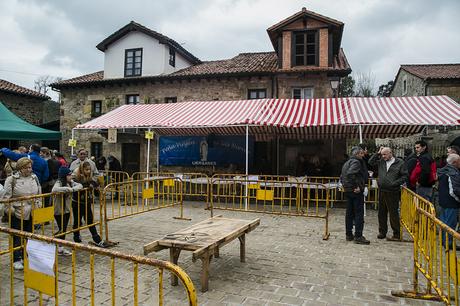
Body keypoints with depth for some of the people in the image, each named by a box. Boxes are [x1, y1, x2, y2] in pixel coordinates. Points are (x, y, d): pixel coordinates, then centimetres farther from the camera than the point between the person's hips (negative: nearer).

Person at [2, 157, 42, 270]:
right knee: (17, 237, 3)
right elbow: (6, 196, -6)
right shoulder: (12, 179, -8)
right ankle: (16, 260, 15)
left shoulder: (34, 178, 8)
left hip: (31, 213, 5)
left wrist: (37, 206, 12)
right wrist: (10, 208, -10)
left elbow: (39, 194, 17)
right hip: (17, 214, -5)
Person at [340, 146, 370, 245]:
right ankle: (358, 236, -1)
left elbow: (342, 177, 21)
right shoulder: (356, 162, -12)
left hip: (347, 191, 9)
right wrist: (356, 186, -23)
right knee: (359, 213, -3)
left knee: (349, 213, 13)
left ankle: (349, 234, 19)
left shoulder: (347, 163, 17)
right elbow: (350, 174, -28)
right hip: (356, 191, -9)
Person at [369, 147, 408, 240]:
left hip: (393, 192, -5)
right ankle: (382, 232, 23)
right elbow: (370, 161, 11)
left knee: (393, 214, 0)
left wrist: (395, 183, -14)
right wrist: (378, 153, 4)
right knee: (381, 213, 11)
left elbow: (404, 176, -3)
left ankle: (397, 234, 11)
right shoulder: (381, 162, 10)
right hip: (381, 191, 5)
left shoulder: (400, 163, -2)